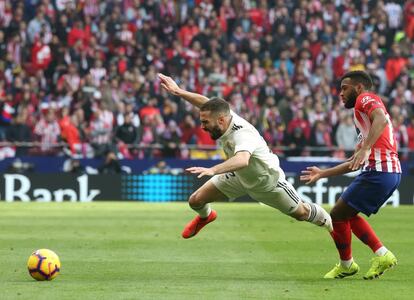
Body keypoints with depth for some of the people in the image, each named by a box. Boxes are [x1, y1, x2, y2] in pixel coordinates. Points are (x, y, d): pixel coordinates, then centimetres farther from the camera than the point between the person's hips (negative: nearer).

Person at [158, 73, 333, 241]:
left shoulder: (243, 134, -45)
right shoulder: (222, 114, -25)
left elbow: (242, 160, -65)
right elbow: (206, 102, -5)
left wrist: (213, 170, -79)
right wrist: (179, 92, -13)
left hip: (267, 181, -6)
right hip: (239, 177, 6)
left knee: (301, 213, 11)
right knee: (196, 201, 0)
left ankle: (333, 227, 40)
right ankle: (206, 216, 37)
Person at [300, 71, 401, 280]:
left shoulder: (366, 99, 0)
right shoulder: (363, 114, 30)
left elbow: (381, 119, -24)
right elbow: (355, 162, 32)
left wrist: (365, 148, -34)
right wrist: (322, 174, 37)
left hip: (378, 171, -10)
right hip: (391, 171, 10)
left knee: (338, 214, 2)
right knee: (348, 215, 20)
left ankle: (346, 264, 17)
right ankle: (382, 255, 11)